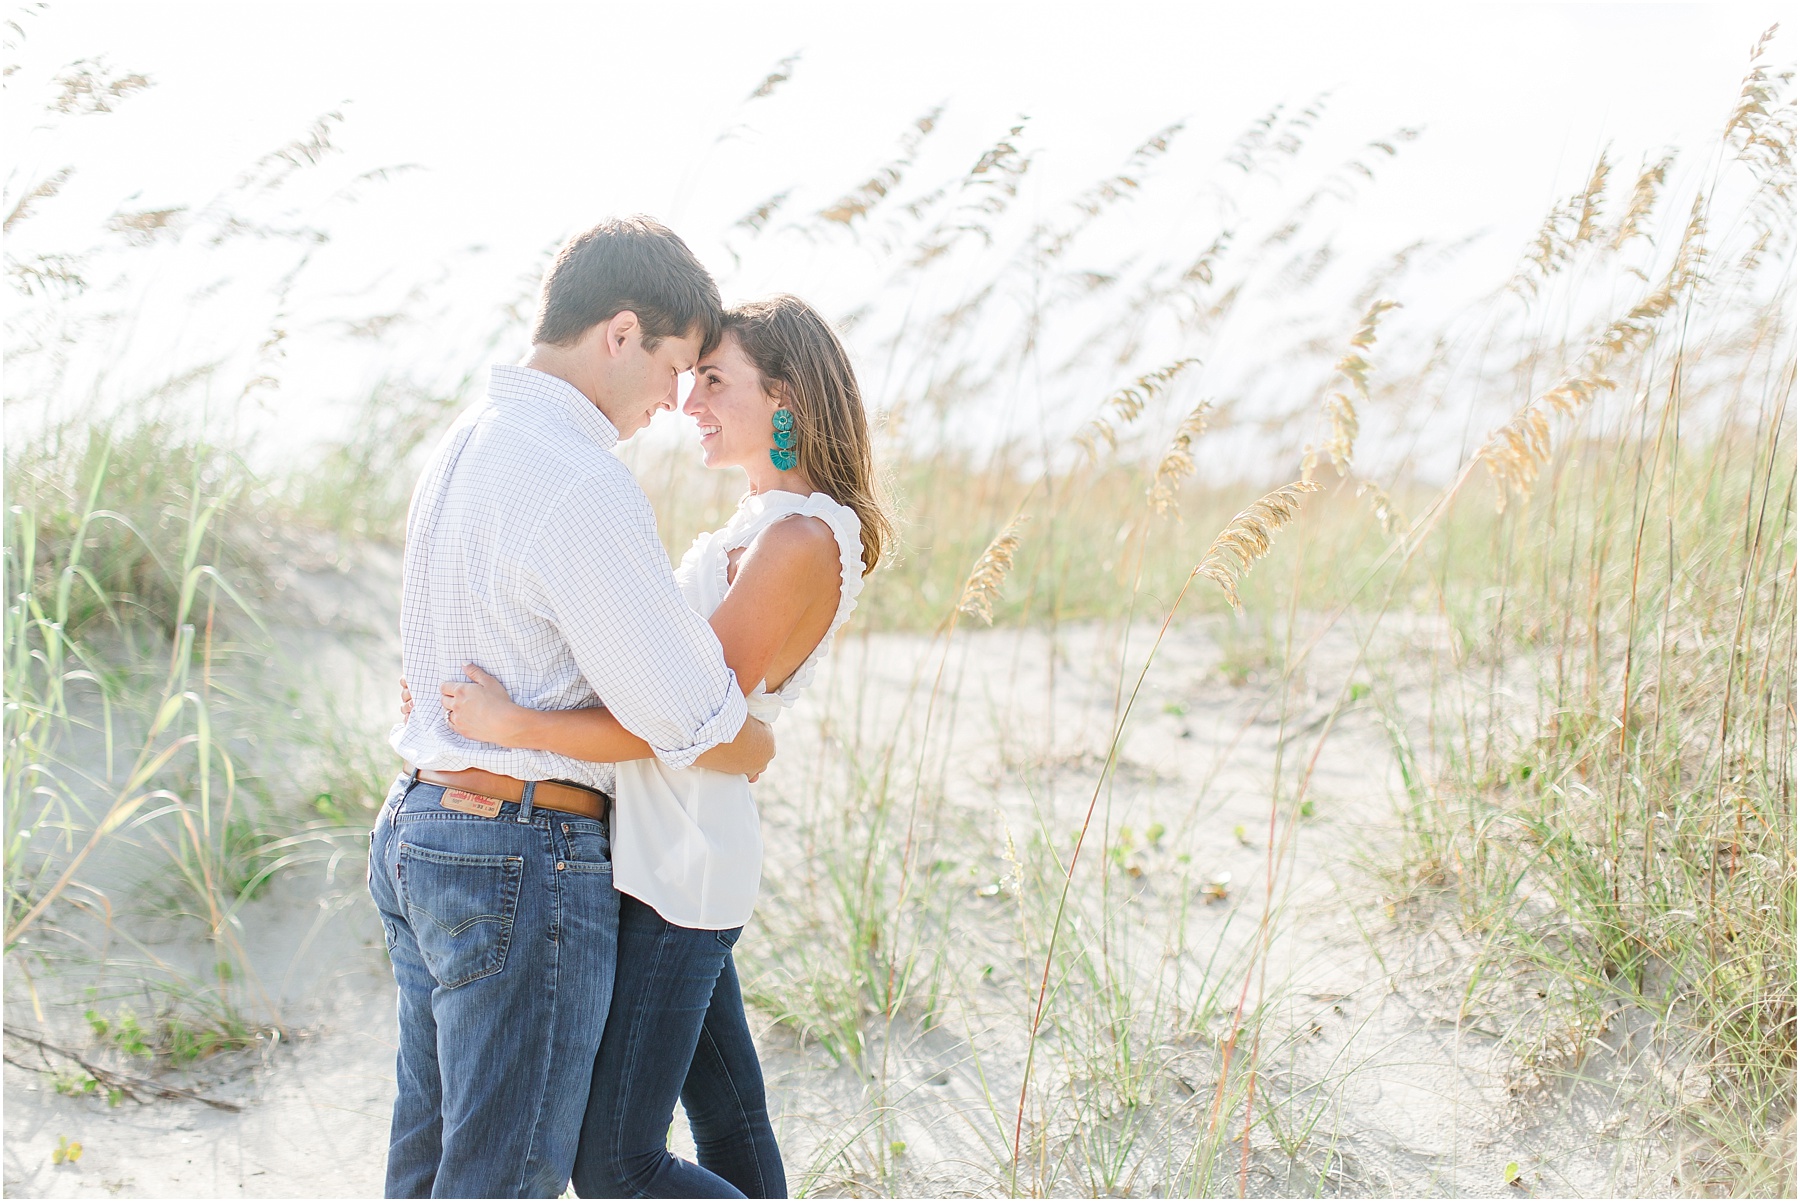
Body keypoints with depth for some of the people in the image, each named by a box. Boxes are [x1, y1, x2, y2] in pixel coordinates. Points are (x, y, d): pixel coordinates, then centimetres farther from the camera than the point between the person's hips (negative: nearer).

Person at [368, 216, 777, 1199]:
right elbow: (690, 721, -19)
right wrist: (762, 748, 3)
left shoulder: (465, 447, 10)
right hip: (526, 861, -10)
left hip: (420, 828, 10)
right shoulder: (579, 487, -22)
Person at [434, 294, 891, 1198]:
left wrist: (513, 727, -28)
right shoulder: (759, 526, 13)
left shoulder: (803, 541, -17)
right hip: (659, 856, 10)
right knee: (728, 1128, 16)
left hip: (675, 874, -10)